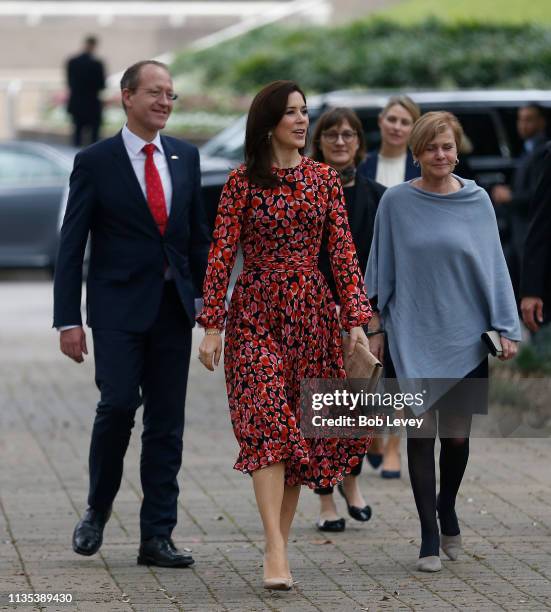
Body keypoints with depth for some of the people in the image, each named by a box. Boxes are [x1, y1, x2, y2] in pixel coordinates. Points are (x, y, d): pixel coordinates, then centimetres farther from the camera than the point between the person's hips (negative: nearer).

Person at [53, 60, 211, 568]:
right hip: (118, 307, -4)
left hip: (173, 309, 4)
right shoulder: (95, 162, -3)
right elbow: (72, 246, -3)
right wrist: (68, 320, -8)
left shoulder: (186, 157, 10)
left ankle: (157, 537, 9)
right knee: (119, 403, -16)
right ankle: (97, 511, 8)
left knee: (167, 425, 4)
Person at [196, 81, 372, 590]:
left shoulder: (324, 179, 7)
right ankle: (276, 551, -21)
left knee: (303, 429, 4)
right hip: (256, 312, -4)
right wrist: (212, 326, -7)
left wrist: (356, 320, -3)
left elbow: (343, 251, 5)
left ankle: (281, 541, 14)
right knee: (269, 421, -16)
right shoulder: (243, 182, -2)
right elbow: (221, 255, -2)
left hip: (312, 312, 4)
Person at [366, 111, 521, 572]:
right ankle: (430, 537, 6)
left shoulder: (477, 201, 1)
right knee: (421, 433, -2)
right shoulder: (397, 202, -1)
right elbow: (381, 268, 5)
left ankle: (447, 509, 33)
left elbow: (494, 266, 3)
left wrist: (507, 328, -2)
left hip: (464, 338, 1)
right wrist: (375, 327, 4)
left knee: (457, 433, 6)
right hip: (412, 338, -1)